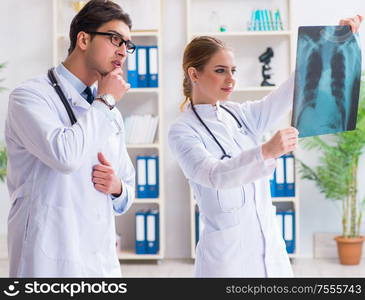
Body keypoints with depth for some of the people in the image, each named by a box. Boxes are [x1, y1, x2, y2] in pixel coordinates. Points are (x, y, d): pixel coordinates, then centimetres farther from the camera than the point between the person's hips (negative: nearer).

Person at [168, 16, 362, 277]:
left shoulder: (242, 115, 7)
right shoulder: (182, 132, -9)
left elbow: (292, 92, 0)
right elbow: (214, 175, -25)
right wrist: (266, 151, -40)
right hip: (227, 254, -5)